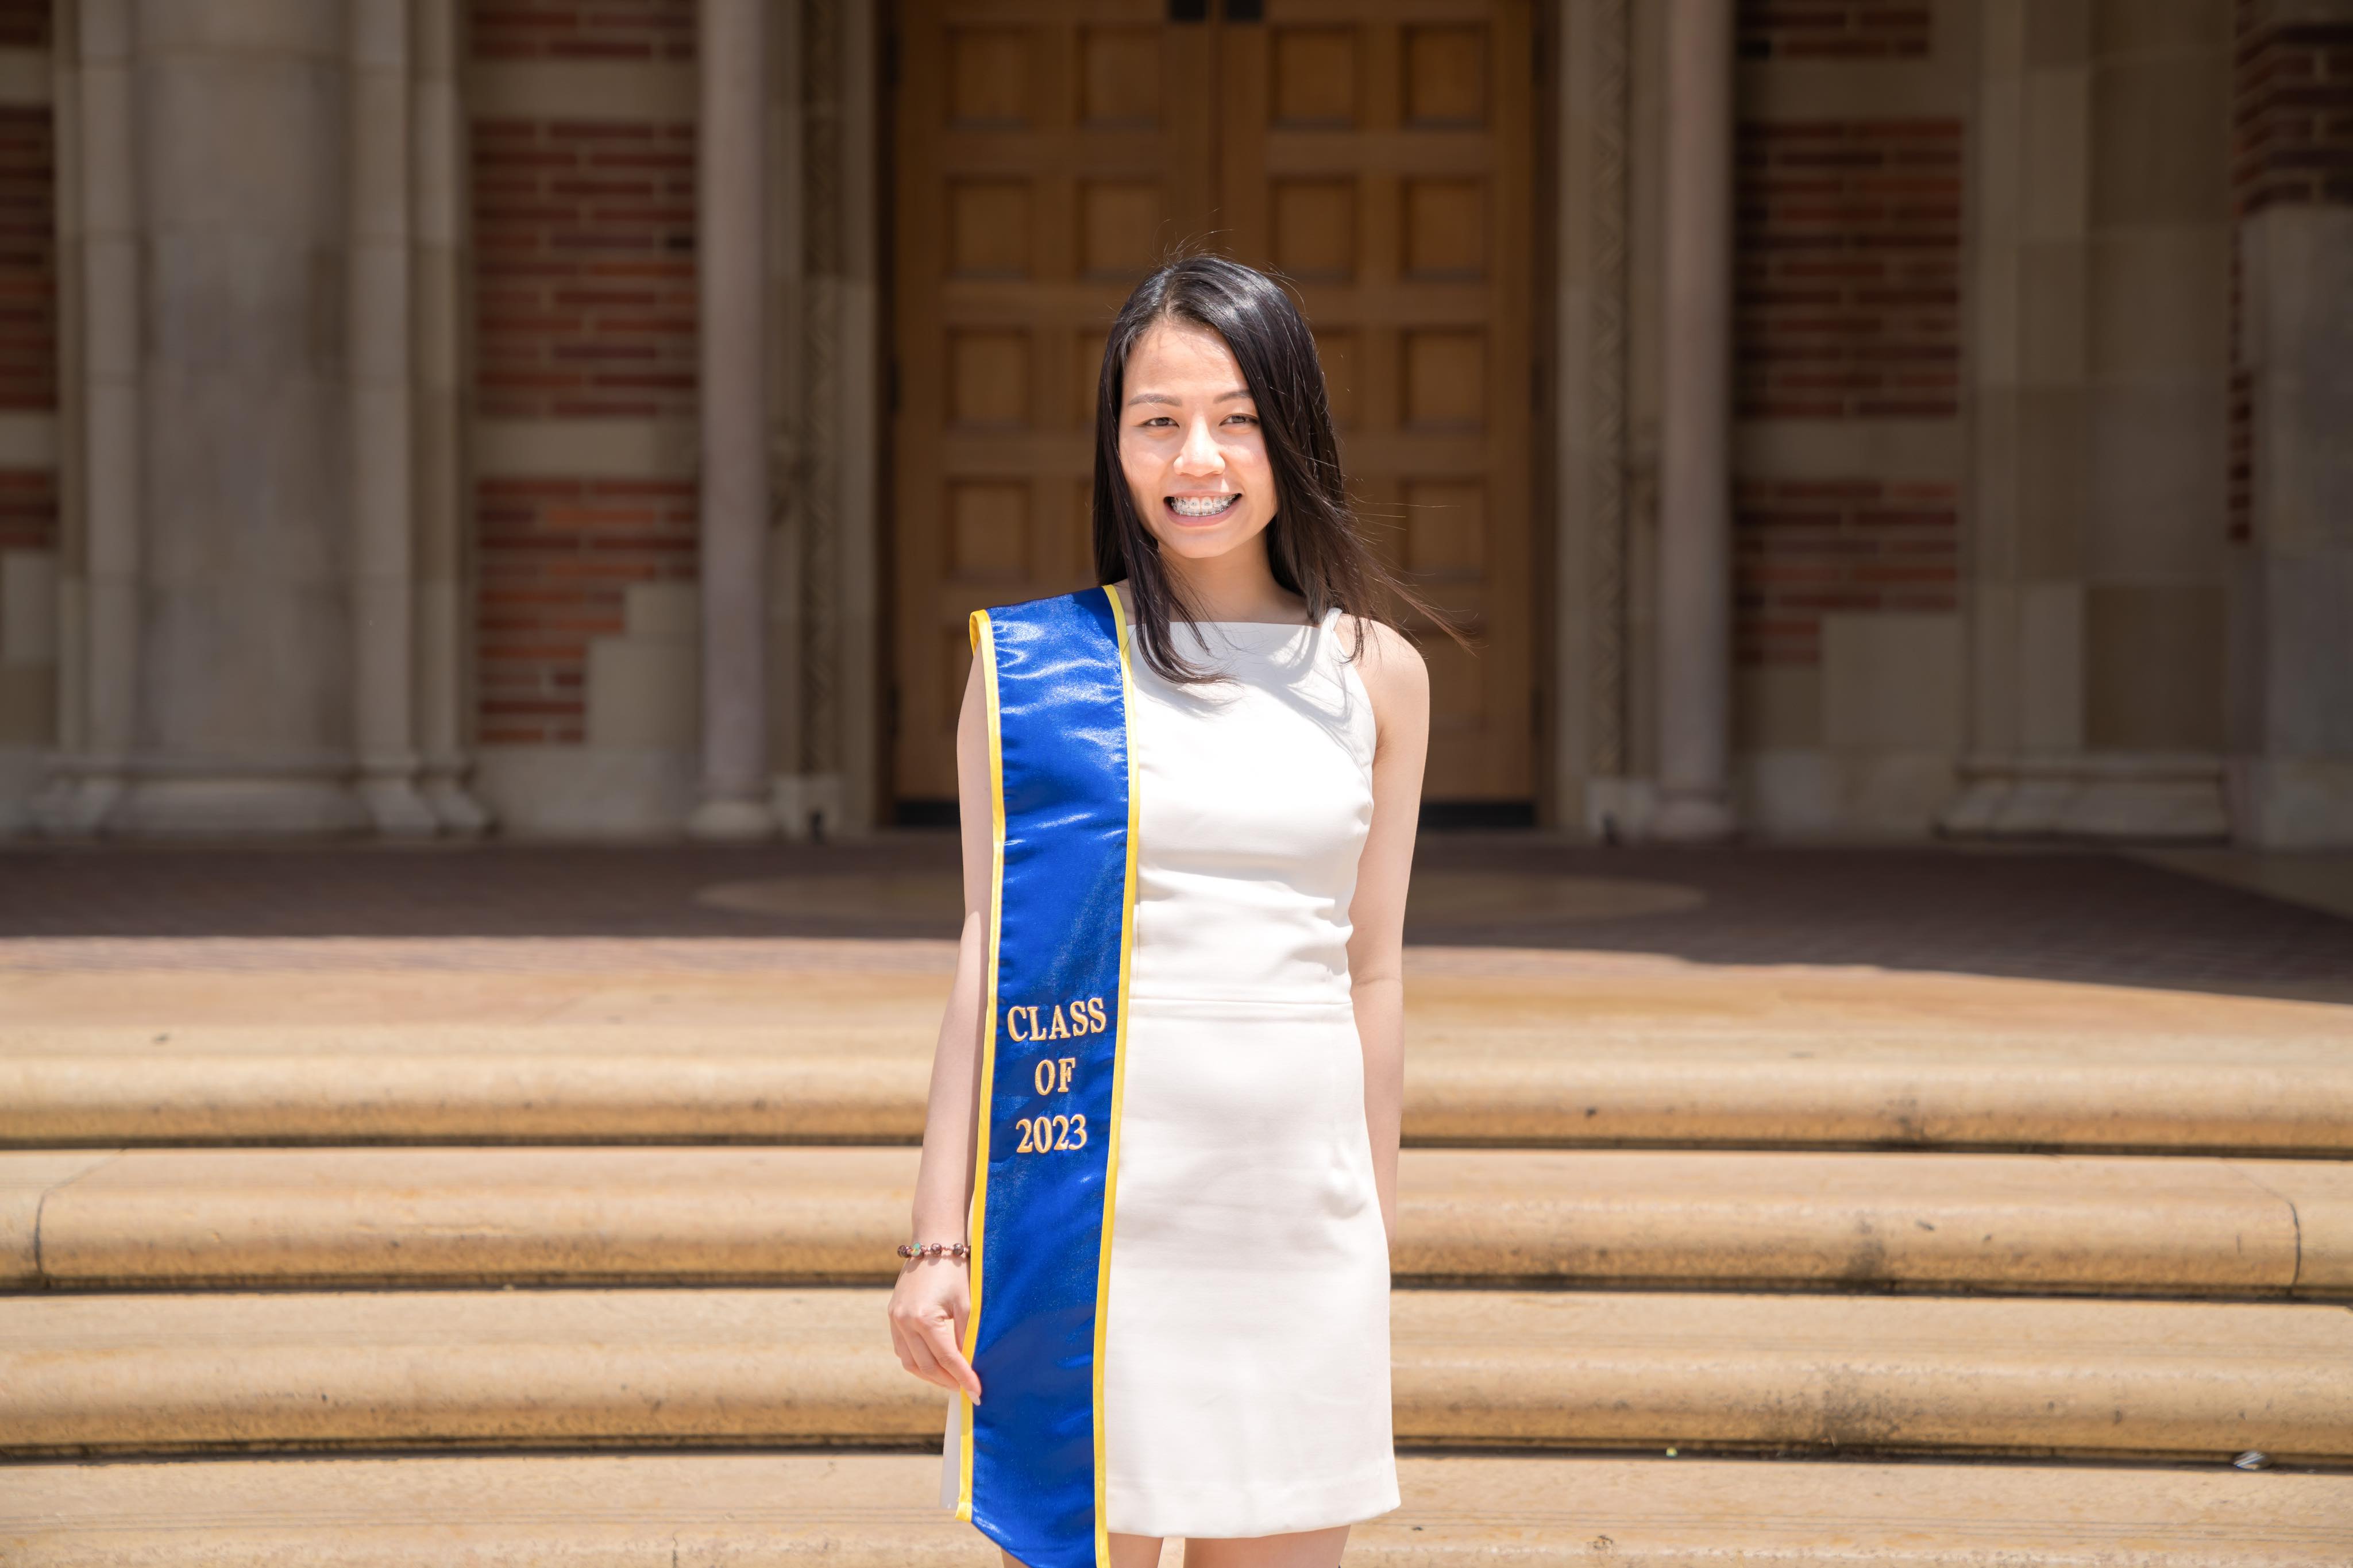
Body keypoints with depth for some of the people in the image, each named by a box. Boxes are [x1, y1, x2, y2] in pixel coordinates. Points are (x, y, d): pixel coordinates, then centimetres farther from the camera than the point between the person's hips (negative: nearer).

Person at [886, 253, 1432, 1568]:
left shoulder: (1377, 674, 8)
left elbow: (1372, 971, 12)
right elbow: (991, 958, 0)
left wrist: (1379, 1234, 13)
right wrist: (939, 1238, -3)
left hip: (1299, 1205, 3)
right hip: (1090, 1199, -2)